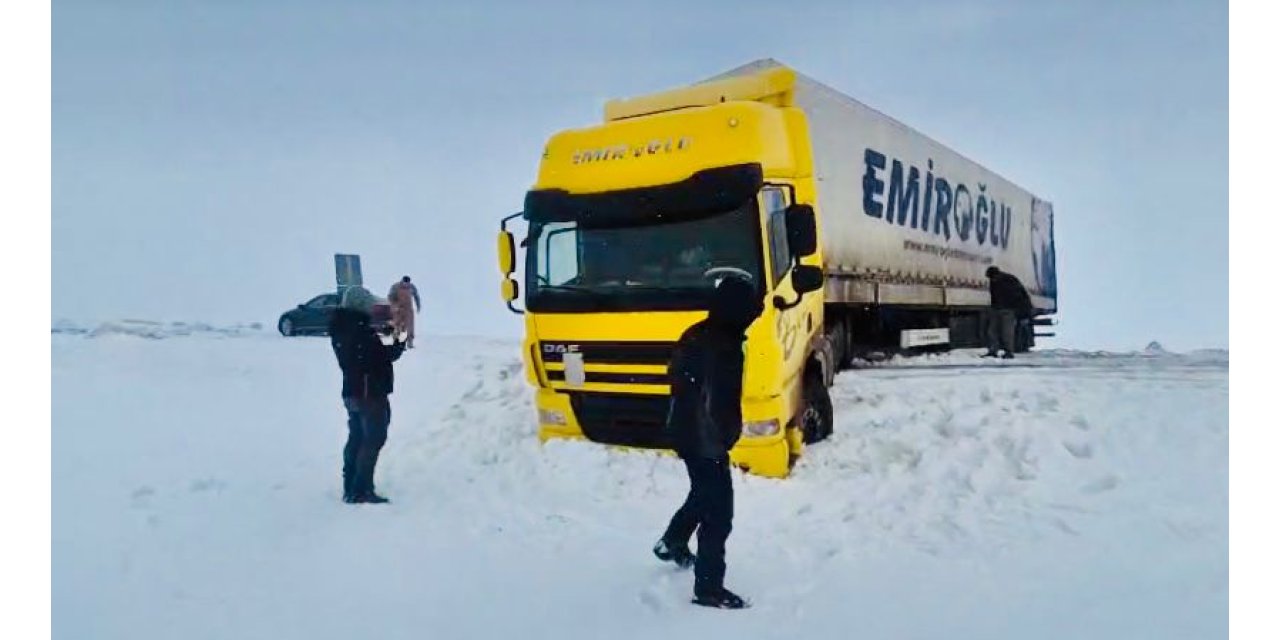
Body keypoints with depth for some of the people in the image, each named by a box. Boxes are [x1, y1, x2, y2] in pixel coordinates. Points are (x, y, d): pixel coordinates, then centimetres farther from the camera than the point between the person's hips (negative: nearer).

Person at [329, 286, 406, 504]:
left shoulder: (341, 328, 8)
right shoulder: (360, 329, -21)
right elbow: (381, 356, -19)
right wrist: (398, 346, -2)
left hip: (352, 392, 9)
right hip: (371, 393, -9)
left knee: (356, 438, 15)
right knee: (373, 439, -3)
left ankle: (350, 487, 21)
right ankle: (361, 490, -4)